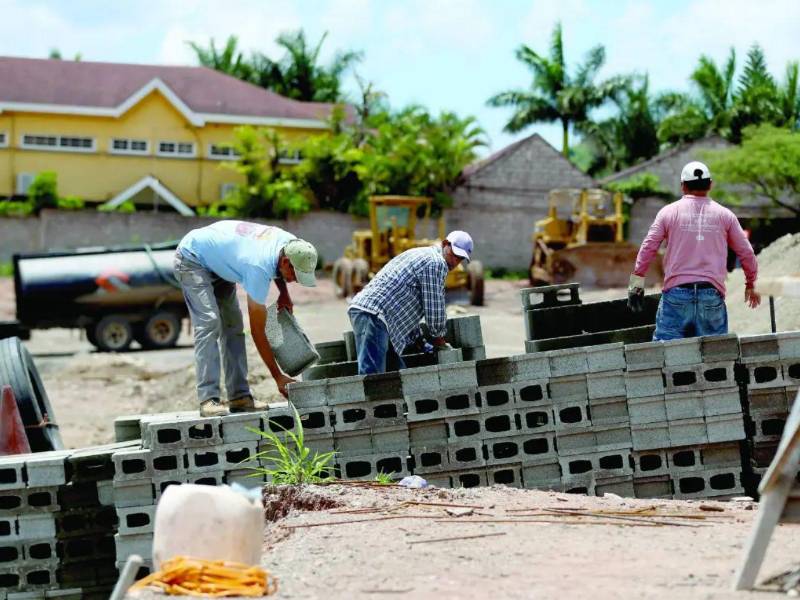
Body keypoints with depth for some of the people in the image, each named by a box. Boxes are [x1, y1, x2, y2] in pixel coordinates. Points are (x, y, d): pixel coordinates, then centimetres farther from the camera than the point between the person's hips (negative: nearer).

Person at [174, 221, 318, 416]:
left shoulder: (289, 243, -17)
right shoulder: (259, 268, -38)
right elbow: (258, 331, -30)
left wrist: (284, 293, -2)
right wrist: (278, 376, -27)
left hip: (217, 260, 9)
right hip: (192, 258, -9)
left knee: (233, 324, 0)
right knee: (209, 322, -23)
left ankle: (239, 396, -3)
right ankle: (208, 399, -27)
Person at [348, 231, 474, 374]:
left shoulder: (420, 255, 28)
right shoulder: (436, 263, -5)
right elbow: (434, 308, -5)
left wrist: (419, 340, 30)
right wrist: (438, 337, 12)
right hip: (373, 314, -11)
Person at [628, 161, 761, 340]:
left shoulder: (669, 212, 5)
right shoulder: (724, 215, 9)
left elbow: (648, 247, 0)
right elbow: (746, 253, 13)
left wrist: (637, 280, 7)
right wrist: (751, 285, 26)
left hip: (676, 293, -1)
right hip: (712, 295, 1)